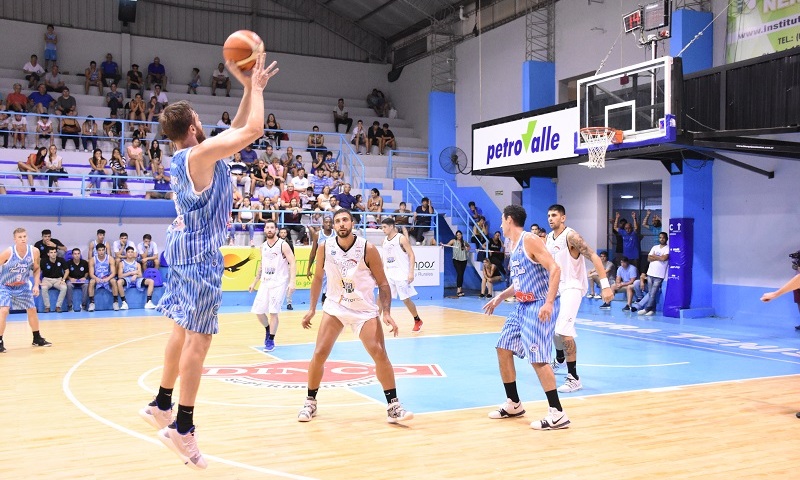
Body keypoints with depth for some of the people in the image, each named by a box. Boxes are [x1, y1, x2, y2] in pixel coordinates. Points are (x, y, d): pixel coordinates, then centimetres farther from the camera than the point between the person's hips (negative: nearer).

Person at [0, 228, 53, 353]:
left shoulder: (34, 251, -15)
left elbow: (36, 269, 2)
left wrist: (36, 285, -8)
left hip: (23, 286, 4)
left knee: (32, 310, 10)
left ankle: (37, 338, 28)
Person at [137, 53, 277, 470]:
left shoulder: (184, 157, 10)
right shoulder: (200, 154, -18)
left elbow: (236, 130, 18)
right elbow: (253, 130, -21)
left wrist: (248, 87, 13)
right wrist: (255, 87, -6)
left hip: (184, 246, 10)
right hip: (201, 253, -10)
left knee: (184, 329, 19)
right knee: (198, 338, -7)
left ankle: (161, 405, 29)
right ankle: (182, 428, -3)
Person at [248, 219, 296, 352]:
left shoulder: (283, 245, -8)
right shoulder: (263, 246, 11)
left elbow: (293, 264, -13)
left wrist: (292, 282, -24)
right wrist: (254, 282, 21)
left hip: (279, 283, -6)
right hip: (265, 282, 6)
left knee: (273, 311, -10)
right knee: (258, 310, 4)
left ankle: (271, 341, 2)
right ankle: (269, 330, 31)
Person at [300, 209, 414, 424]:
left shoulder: (368, 249, -15)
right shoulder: (325, 248, -7)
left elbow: (382, 283, -8)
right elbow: (318, 278, 9)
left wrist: (387, 313, -17)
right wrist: (312, 309, 7)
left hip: (365, 309, -2)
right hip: (335, 307, 2)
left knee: (380, 355, -9)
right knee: (319, 354, -3)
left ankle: (393, 406, 0)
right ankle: (310, 402, 16)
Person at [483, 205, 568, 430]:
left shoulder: (530, 240, -14)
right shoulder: (513, 246, 15)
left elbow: (554, 269, -22)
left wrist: (549, 303, -29)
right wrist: (500, 297, 22)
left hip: (540, 306, -10)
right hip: (522, 305, 10)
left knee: (537, 358, -13)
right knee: (503, 349, 11)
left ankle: (558, 414, -6)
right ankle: (513, 404, 23)